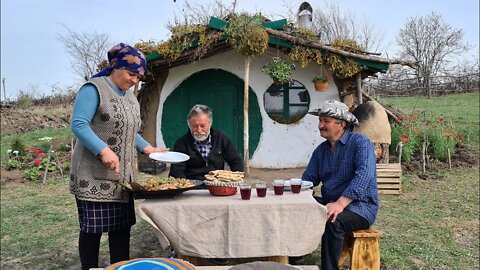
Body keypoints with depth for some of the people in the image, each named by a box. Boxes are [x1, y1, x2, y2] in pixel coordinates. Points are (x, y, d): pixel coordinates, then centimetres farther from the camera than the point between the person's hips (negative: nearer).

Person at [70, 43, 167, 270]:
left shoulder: (130, 97, 16)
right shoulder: (94, 89, -9)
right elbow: (78, 125, -17)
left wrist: (148, 148, 8)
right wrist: (104, 150, -28)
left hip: (123, 175, 8)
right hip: (94, 176, -7)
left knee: (122, 226, 10)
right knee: (93, 228, 1)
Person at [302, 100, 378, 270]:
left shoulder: (360, 142, -12)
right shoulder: (321, 150, 11)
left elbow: (364, 174, -27)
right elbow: (309, 178, 9)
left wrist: (341, 203, -38)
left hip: (360, 206, -6)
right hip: (330, 203, 7)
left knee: (333, 221, -35)